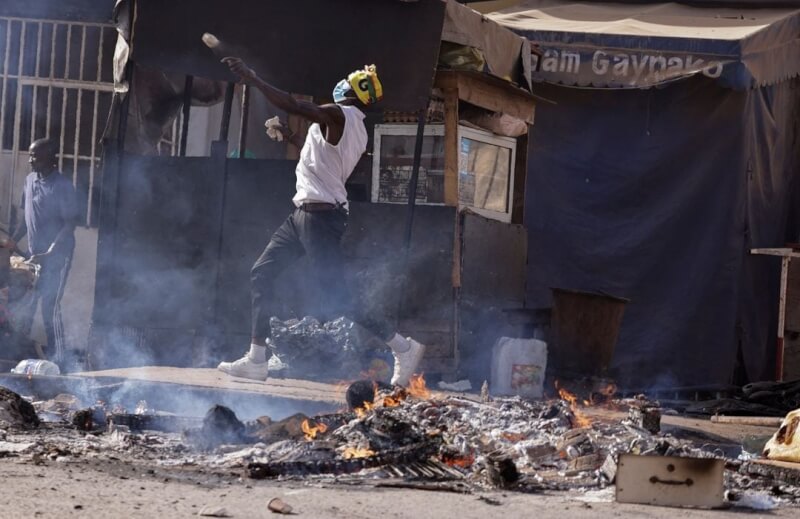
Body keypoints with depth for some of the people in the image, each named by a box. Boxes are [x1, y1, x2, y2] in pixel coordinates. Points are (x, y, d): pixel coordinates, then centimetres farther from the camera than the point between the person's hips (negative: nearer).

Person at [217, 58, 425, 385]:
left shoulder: (338, 115, -13)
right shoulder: (355, 129, 16)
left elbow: (293, 106, -25)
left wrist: (251, 78, -21)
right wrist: (287, 136, 35)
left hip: (319, 214, -10)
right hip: (305, 212, 10)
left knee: (335, 294, -9)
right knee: (261, 274, 9)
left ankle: (403, 347, -2)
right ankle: (257, 361, 9)